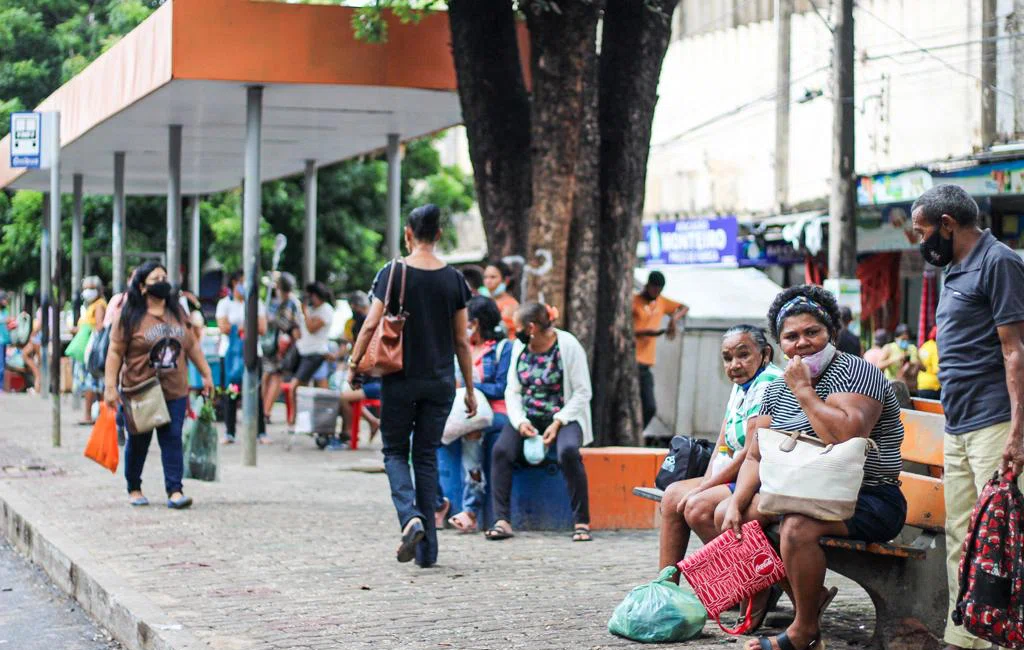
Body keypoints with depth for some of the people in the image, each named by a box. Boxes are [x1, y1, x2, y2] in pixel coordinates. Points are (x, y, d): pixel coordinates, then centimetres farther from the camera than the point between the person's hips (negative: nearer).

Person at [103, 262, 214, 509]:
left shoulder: (177, 312, 8)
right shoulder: (130, 316, -8)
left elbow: (192, 345, 17)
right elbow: (115, 352, -8)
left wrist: (206, 374, 16)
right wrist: (110, 386, -14)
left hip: (175, 391, 3)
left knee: (172, 440, -4)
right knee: (138, 442, 10)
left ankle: (174, 491, -5)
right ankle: (134, 489, 26)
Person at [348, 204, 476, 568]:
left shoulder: (393, 274, -7)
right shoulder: (453, 279, 1)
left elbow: (371, 325, -10)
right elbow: (461, 340, 3)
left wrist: (354, 365, 2)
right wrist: (470, 390, 9)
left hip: (400, 378, -2)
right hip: (440, 380, 2)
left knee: (395, 451, 12)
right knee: (427, 455, 11)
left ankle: (410, 517, -16)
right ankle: (427, 549, 9)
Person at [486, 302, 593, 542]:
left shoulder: (568, 346, -7)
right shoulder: (520, 347, 8)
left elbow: (582, 393, -8)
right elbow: (512, 390, 7)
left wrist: (557, 423, -18)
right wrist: (520, 421, -12)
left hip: (564, 418, -4)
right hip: (527, 418, 4)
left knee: (568, 451, -35)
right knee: (500, 450, -24)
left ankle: (581, 522, -25)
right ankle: (502, 520, -25)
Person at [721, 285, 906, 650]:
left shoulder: (855, 372, -11)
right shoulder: (777, 390, 13)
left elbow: (846, 438, -28)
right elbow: (755, 457, 13)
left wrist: (804, 391, -18)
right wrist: (737, 502, -5)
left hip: (870, 500, -9)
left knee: (796, 527, -34)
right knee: (726, 516, -1)